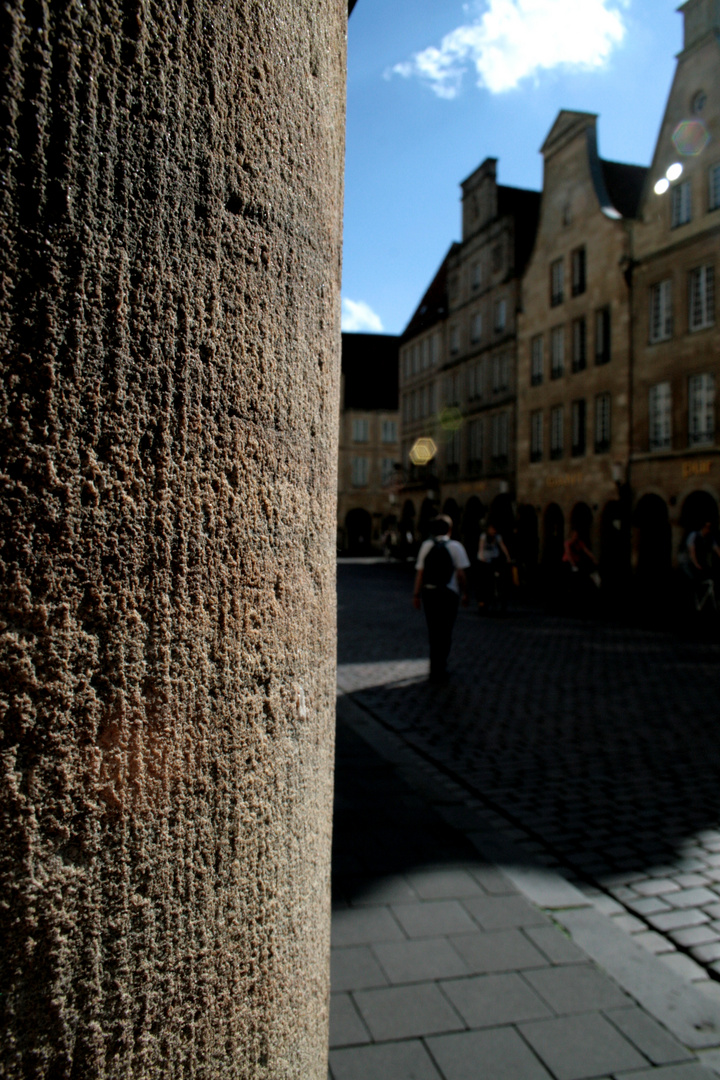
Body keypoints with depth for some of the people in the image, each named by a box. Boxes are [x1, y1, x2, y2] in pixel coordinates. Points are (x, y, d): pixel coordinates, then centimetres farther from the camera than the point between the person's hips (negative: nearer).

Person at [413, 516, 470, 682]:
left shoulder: (426, 545, 2)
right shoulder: (455, 546, -6)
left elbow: (420, 572, -1)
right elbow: (461, 573, -9)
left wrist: (416, 594, 5)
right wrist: (465, 593, 1)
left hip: (428, 592, 4)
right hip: (449, 594, -3)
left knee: (433, 630, 16)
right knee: (445, 632, 4)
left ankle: (436, 666, 27)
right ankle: (438, 671, 5)